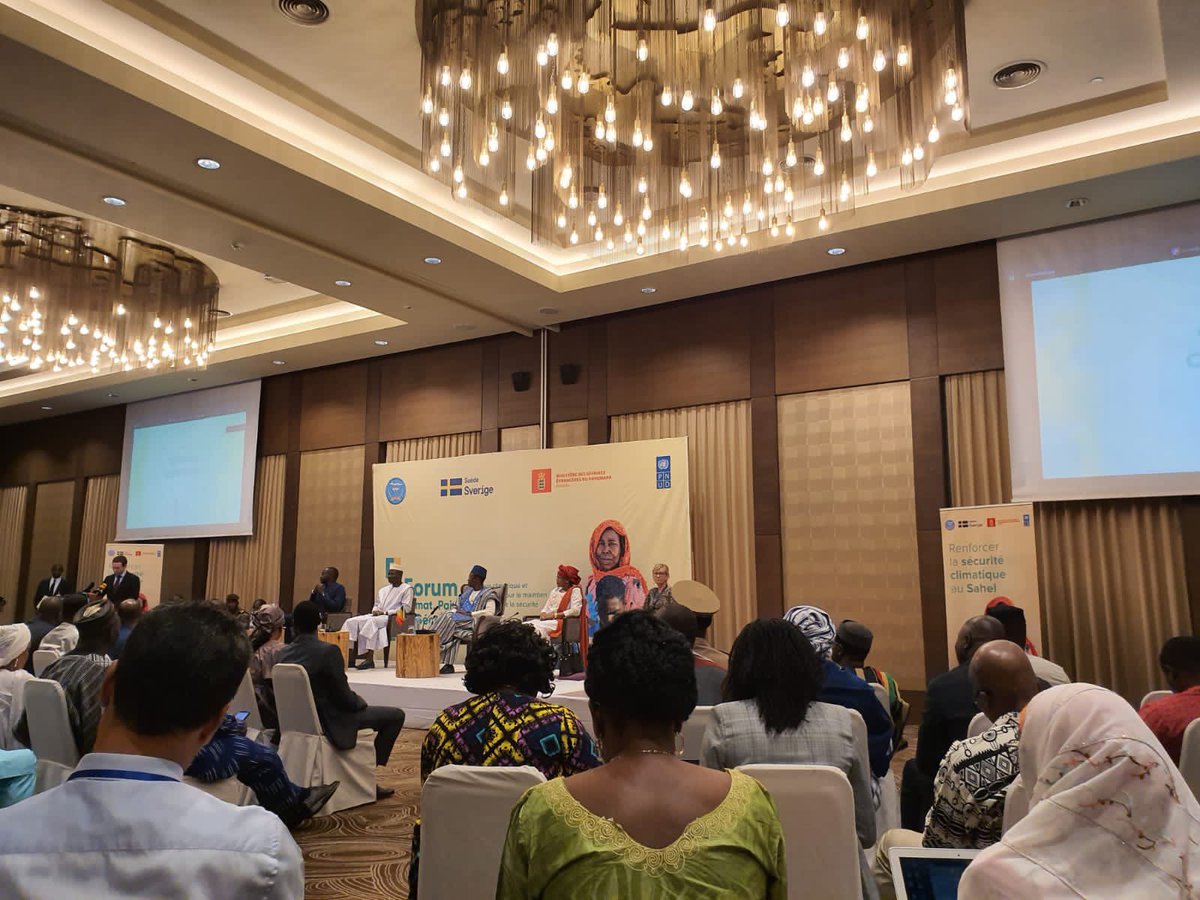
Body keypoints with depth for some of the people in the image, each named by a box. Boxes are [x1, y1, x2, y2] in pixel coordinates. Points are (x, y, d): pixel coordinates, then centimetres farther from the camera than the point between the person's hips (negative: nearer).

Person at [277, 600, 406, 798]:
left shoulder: (281, 655, -3)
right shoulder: (328, 651, -23)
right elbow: (344, 697, -20)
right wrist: (362, 702, 4)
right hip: (330, 722, -8)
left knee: (357, 706, 33)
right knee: (396, 715, 4)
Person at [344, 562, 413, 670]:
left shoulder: (407, 589, 1)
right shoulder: (383, 589, 24)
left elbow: (406, 608, -9)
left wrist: (386, 612, -14)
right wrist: (375, 610, 3)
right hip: (377, 616, 8)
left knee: (371, 622, -37)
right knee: (351, 622, -11)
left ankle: (370, 659, -39)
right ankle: (351, 657, -17)